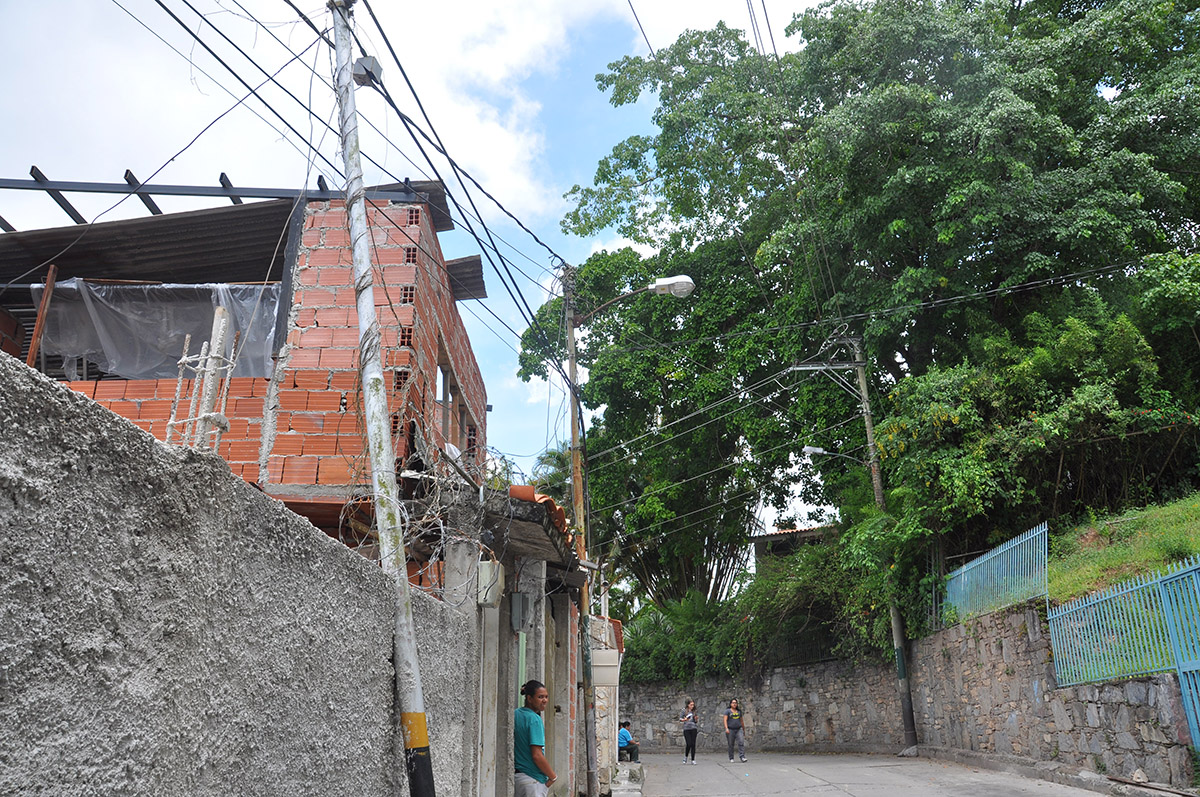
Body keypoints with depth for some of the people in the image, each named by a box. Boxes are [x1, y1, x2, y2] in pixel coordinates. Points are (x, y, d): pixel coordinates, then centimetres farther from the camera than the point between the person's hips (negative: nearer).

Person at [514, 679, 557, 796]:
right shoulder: (534, 719, -16)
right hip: (533, 779, -8)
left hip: (515, 776, 8)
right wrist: (553, 777, -9)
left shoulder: (514, 714, 7)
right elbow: (537, 756, -21)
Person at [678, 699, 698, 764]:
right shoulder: (684, 711, 3)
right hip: (686, 729, -3)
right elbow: (680, 719, 0)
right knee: (689, 744, -10)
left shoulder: (694, 711, 13)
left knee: (693, 744, -2)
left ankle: (693, 760, 5)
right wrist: (684, 719, -20)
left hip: (693, 729, 3)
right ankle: (685, 756, 15)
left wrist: (696, 719, -3)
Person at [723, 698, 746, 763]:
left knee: (741, 742, -16)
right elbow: (725, 720, -8)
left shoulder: (739, 711, 13)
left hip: (738, 730, 3)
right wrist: (726, 728, -21)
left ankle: (742, 757, -20)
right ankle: (731, 759, 13)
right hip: (730, 730, -3)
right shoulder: (728, 711, 1)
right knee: (731, 745, 2)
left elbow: (741, 720, 19)